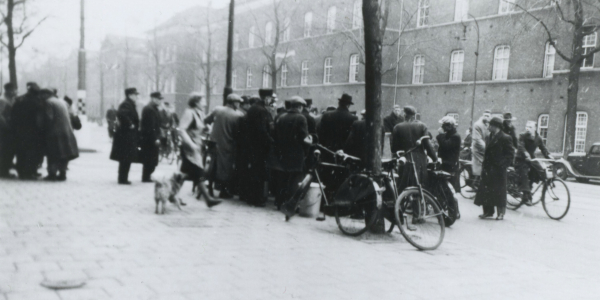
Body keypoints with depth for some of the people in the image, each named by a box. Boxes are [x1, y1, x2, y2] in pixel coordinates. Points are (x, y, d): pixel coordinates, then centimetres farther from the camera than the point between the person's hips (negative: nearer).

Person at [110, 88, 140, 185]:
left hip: (128, 136, 10)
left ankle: (123, 178, 21)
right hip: (126, 135, -10)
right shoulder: (126, 104, -15)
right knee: (125, 158, -6)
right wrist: (129, 124, -25)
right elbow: (121, 114, -33)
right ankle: (123, 179, -1)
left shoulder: (130, 105, 17)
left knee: (126, 159, 14)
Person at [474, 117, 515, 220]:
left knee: (499, 192, 0)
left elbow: (510, 154, -9)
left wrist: (502, 165, -15)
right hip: (488, 169, 7)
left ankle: (501, 213, 11)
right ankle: (488, 211, 18)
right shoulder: (489, 137, 14)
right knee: (486, 190, 8)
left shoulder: (505, 138, -9)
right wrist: (485, 165, 10)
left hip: (498, 170, -7)